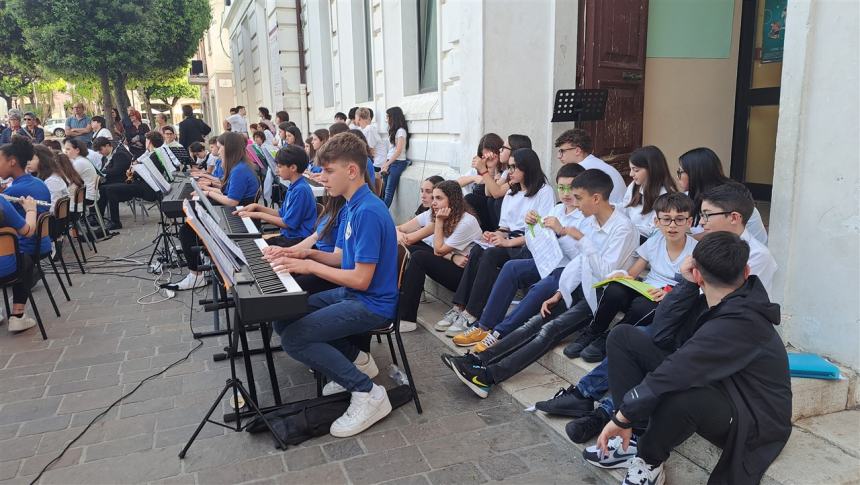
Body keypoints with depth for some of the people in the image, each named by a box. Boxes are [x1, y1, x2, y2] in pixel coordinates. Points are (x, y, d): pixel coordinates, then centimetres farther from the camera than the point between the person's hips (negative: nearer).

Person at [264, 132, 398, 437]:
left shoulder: (368, 212, -23)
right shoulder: (352, 207, 8)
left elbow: (361, 279, -24)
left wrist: (310, 266, -18)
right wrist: (307, 253, -1)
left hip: (372, 305, -10)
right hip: (351, 295, 10)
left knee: (293, 339, -19)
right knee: (283, 319, 9)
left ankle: (367, 393, -9)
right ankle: (355, 360, 14)